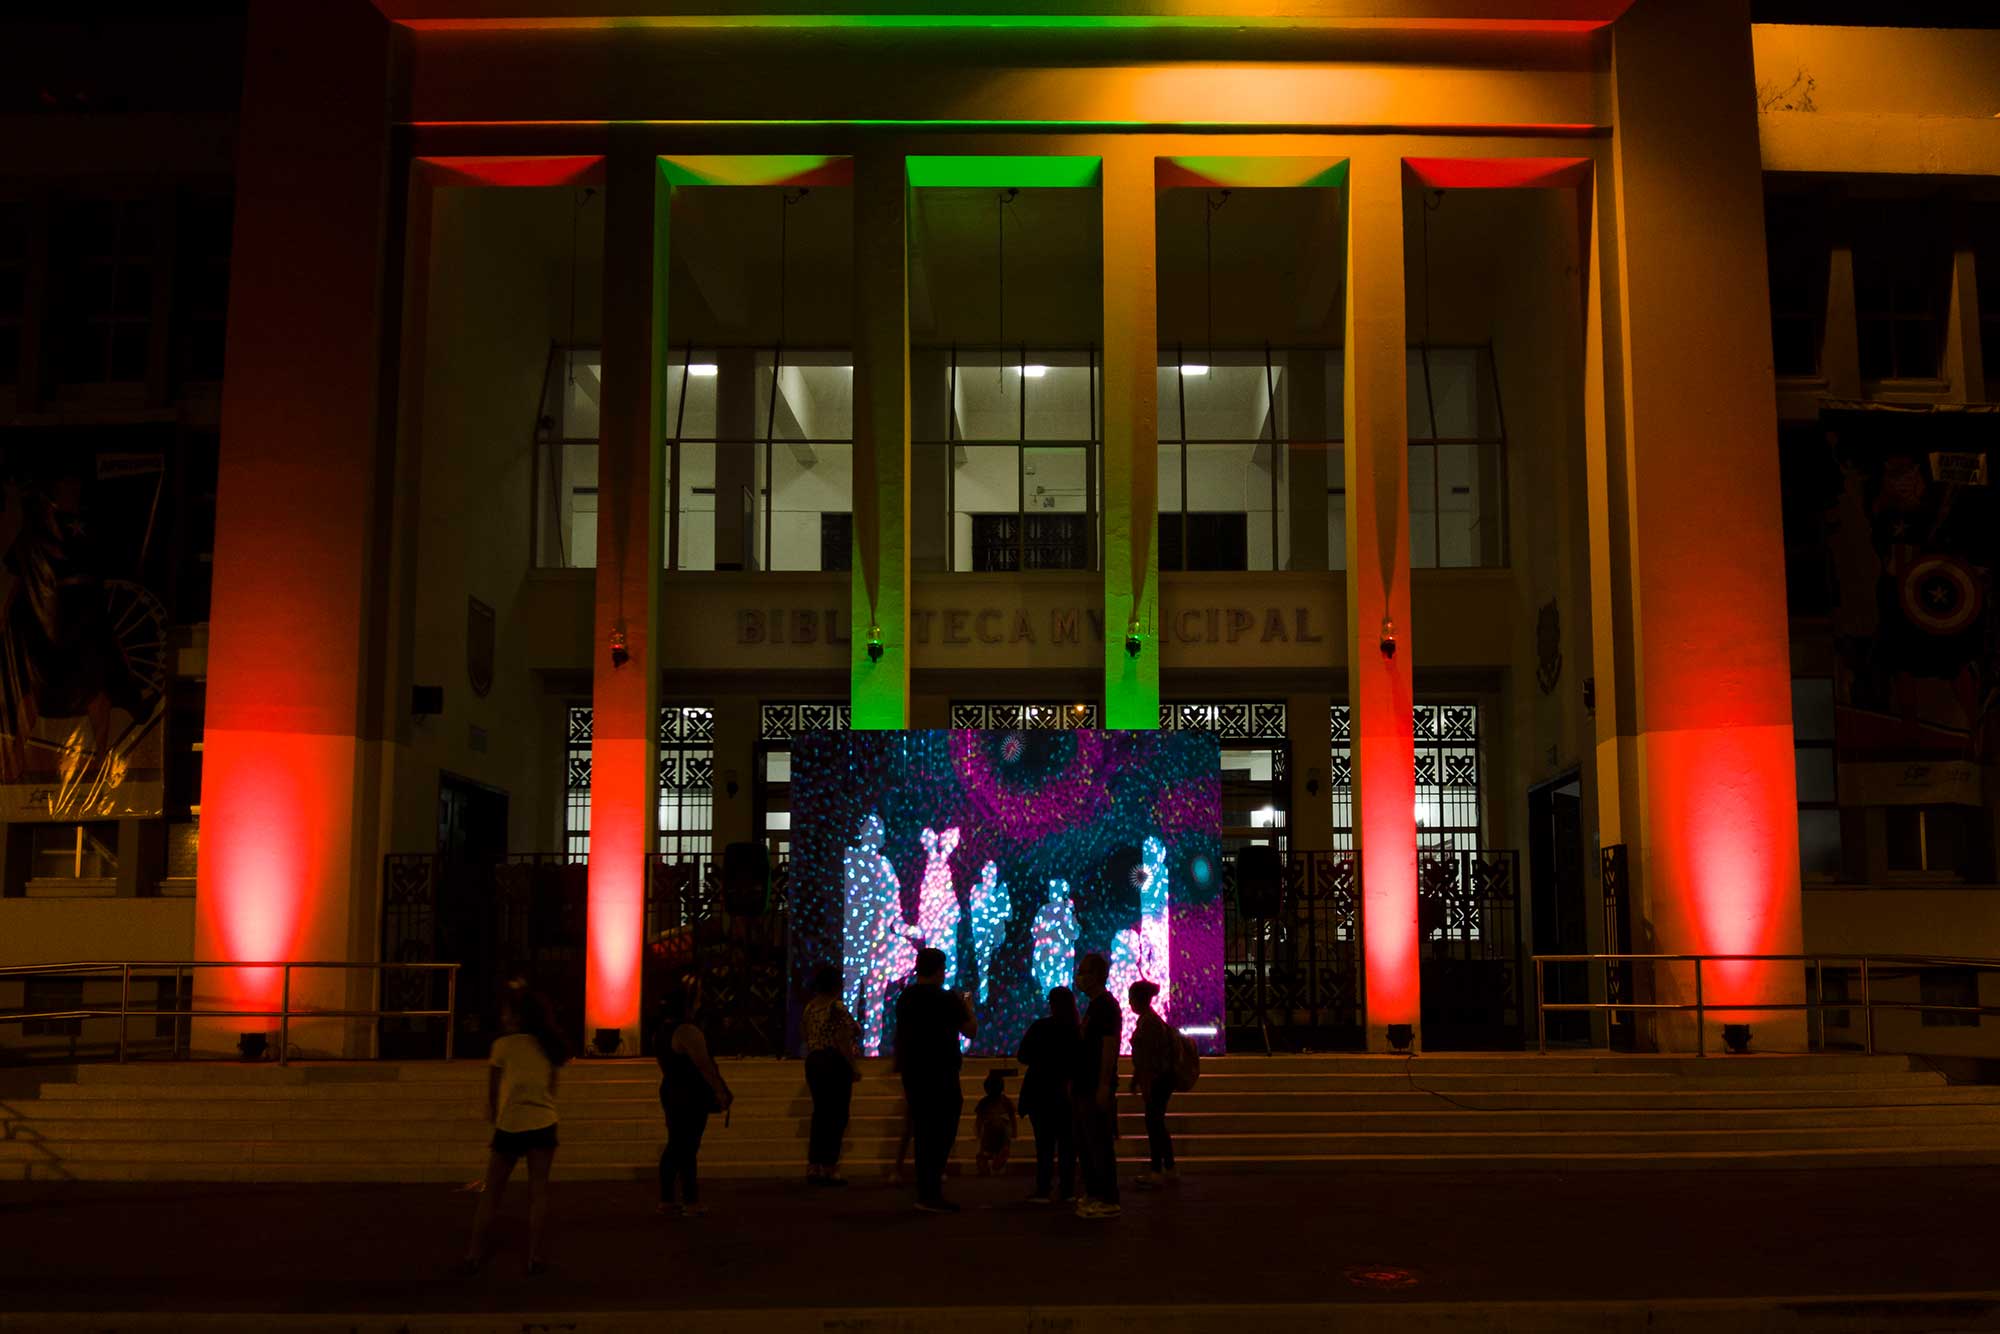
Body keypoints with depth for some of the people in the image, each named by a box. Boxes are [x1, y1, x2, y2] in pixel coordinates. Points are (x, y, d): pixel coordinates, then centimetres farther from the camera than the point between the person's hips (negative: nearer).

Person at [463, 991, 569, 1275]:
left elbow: (493, 1090, 3)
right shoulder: (549, 1047, 9)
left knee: (491, 1191, 8)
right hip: (543, 1124, 2)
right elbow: (552, 1088, 10)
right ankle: (536, 1257, 1)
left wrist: (494, 1117, 18)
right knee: (538, 1191, 3)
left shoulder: (503, 1044, -2)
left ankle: (475, 1253, 8)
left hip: (510, 1126, -2)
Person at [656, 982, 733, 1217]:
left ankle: (665, 1200, 19)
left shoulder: (664, 1030, 8)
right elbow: (704, 1064, -20)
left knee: (674, 1146, 15)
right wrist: (720, 1091, -15)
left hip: (670, 1093, 10)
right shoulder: (688, 1032, -19)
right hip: (691, 1098, -10)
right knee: (688, 1149, -7)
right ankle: (690, 1203, -5)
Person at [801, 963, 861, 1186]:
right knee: (836, 1117, -2)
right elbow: (843, 1042, -17)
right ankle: (828, 1169, -3)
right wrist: (854, 1067, -12)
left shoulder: (810, 1007, 10)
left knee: (820, 1114, 12)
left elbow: (807, 1037, 15)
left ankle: (813, 1168, 13)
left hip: (813, 1061, 8)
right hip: (835, 1063, -8)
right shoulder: (837, 1008, -14)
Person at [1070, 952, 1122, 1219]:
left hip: (1097, 1089, -10)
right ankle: (1093, 1194, 23)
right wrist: (1074, 1082, 21)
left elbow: (1110, 1047, -20)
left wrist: (1104, 1086, -24)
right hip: (1085, 1087, 10)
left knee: (1100, 1145, -7)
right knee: (1085, 1144, 15)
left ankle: (1108, 1202, -4)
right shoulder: (1095, 1006, 18)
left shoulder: (1107, 1006, -13)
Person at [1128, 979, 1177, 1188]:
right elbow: (1142, 1055, 19)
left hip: (1158, 1079, -10)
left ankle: (1156, 1171, -1)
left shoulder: (1149, 1021, -17)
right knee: (1156, 1123, 13)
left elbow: (1150, 1056, -21)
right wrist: (1136, 1078, 22)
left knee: (1154, 1123, -5)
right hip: (1158, 1080, 10)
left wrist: (1145, 1083, -22)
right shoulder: (1145, 1019, 13)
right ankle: (1169, 1169, 19)